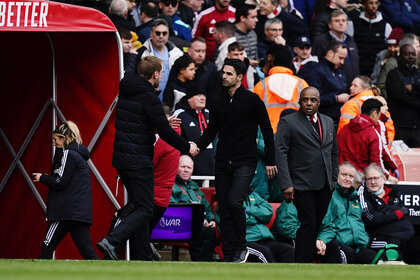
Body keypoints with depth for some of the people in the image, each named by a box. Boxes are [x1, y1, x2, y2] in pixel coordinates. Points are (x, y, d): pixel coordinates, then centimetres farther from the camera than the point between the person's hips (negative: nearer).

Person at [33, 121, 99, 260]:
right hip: (81, 210, 9)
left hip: (68, 211, -9)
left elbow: (60, 182, -13)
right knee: (86, 249, 3)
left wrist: (42, 178, 2)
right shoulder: (79, 153, 20)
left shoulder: (68, 153, -8)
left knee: (48, 246, -5)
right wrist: (47, 178, 17)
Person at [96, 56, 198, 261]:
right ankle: (112, 241, -24)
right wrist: (187, 147, 0)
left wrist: (164, 122, 32)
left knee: (137, 205, 16)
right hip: (139, 162, -9)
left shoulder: (125, 93, 12)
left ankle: (145, 257, 16)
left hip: (120, 159, 9)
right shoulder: (149, 98, -14)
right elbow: (164, 132, -15)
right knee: (144, 210, -7)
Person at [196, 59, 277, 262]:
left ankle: (241, 246, -4)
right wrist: (197, 147, -2)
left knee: (234, 202, -21)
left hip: (245, 162, -5)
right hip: (222, 163, 5)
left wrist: (270, 161, -4)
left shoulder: (252, 100, -2)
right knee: (224, 209, 3)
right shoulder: (219, 103, 12)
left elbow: (267, 131, 0)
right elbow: (211, 131, 18)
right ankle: (228, 255, 6)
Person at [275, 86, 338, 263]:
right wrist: (286, 184, -14)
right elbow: (280, 153, -7)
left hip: (324, 186, 6)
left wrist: (334, 178, 16)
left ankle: (310, 260, 9)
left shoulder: (328, 122, 16)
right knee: (308, 224, -10)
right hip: (302, 185, -6)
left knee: (319, 224, 4)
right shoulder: (288, 122, -2)